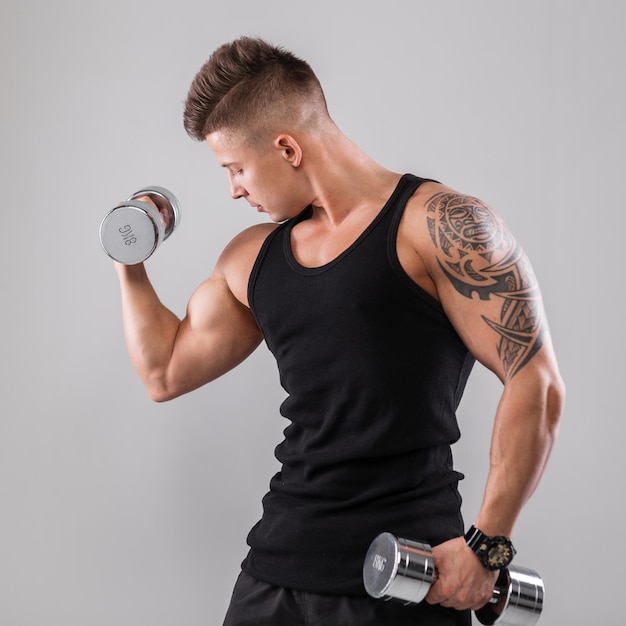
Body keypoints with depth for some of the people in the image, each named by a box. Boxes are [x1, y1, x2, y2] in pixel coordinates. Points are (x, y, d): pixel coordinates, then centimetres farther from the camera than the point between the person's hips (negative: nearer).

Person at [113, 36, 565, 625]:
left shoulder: (440, 225, -7)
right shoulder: (251, 257, 14)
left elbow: (536, 385, -10)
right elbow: (165, 372, 24)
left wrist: (486, 544, -14)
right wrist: (129, 264, 18)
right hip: (278, 566, 6)